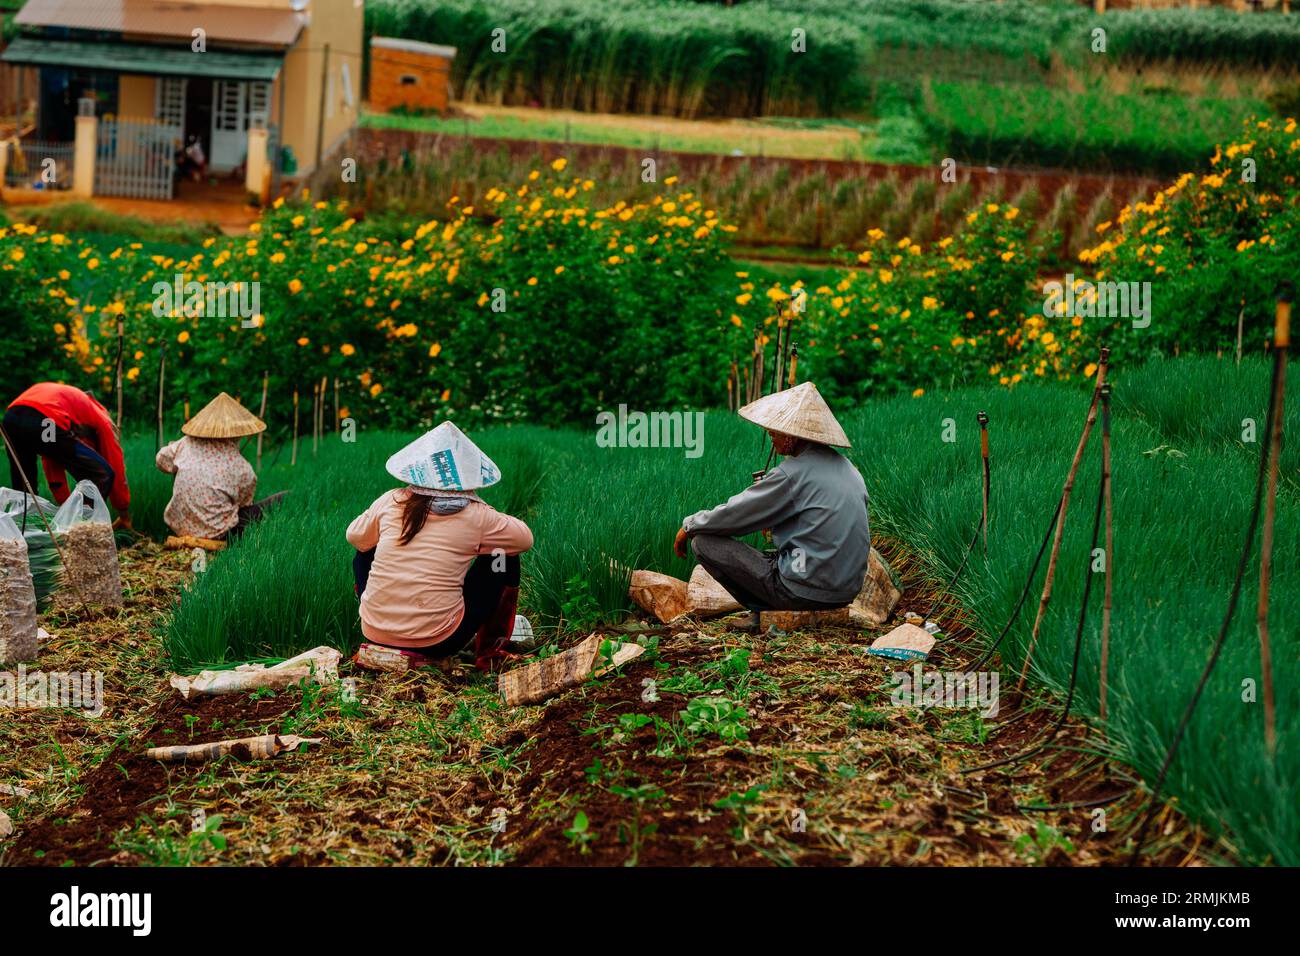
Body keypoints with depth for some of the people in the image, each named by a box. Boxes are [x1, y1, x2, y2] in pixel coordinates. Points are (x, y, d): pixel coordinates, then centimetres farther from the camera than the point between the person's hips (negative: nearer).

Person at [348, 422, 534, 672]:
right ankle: (490, 651, 23)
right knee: (504, 556, 13)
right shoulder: (475, 515, -8)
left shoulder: (390, 501, -1)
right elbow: (525, 538, 8)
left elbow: (355, 536, 18)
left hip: (375, 630, 3)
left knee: (366, 553, 31)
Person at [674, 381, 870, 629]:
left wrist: (689, 525, 9)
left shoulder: (792, 474, -16)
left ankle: (763, 612, 3)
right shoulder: (845, 467, 9)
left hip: (806, 590, -9)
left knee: (704, 541, -2)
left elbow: (735, 515, -8)